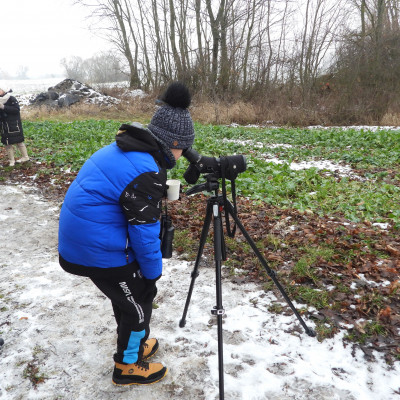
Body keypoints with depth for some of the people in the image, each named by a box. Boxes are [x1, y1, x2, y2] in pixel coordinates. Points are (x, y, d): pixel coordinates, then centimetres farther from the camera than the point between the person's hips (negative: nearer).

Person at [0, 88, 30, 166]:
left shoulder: (11, 99, -8)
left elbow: (16, 109, -19)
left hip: (14, 125, -6)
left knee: (18, 141, 3)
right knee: (7, 143, 6)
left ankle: (25, 157, 18)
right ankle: (11, 160, 15)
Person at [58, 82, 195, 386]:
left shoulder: (122, 150, 6)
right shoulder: (147, 172, -24)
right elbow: (144, 232, -19)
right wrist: (153, 271, -6)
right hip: (101, 251, -9)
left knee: (127, 294, 25)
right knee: (139, 301, 10)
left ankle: (133, 345, 46)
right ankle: (128, 366, 30)